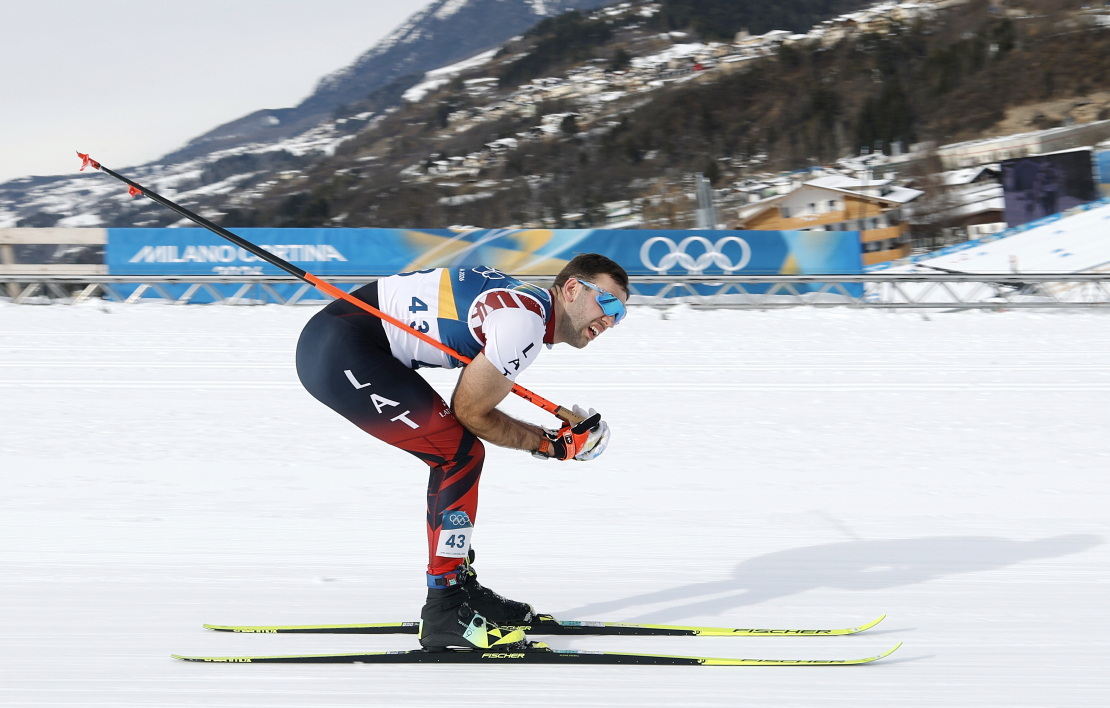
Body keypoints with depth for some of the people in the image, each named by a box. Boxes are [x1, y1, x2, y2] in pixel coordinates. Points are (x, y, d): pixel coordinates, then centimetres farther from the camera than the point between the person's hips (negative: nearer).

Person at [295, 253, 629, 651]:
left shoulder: (524, 302, 15)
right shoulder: (524, 324, -16)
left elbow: (466, 404, 16)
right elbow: (471, 412, -9)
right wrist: (549, 444, 1)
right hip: (340, 353, -10)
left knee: (455, 453, 14)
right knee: (460, 453, -10)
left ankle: (460, 587, 25)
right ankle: (444, 613, -8)